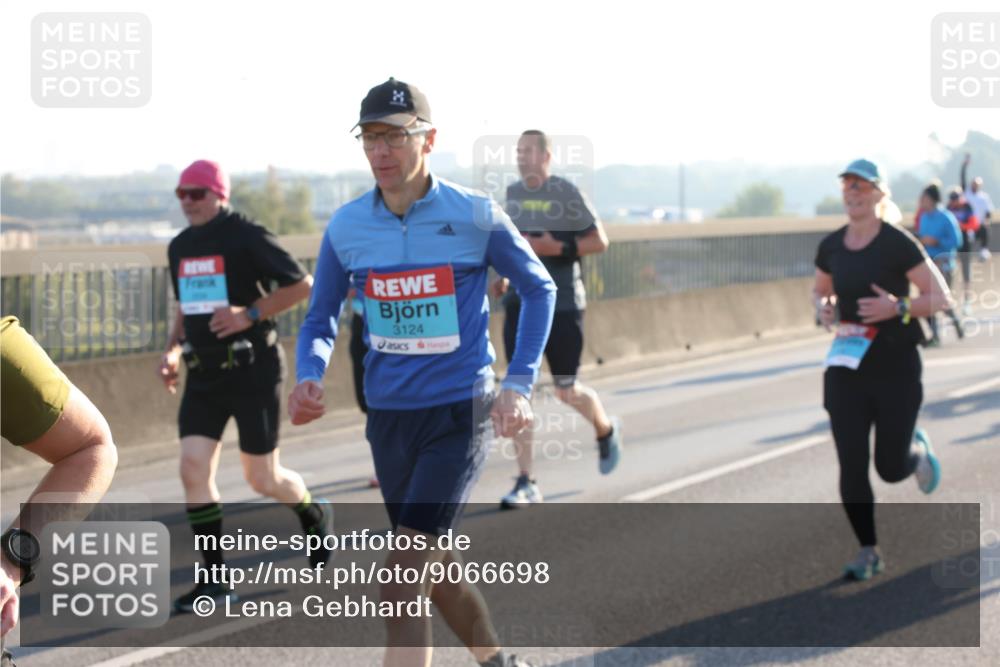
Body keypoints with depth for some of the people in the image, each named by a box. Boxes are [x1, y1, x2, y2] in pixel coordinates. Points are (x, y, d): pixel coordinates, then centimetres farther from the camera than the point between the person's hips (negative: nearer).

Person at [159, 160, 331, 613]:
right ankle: (214, 580, -2)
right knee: (193, 469, -8)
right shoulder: (180, 247, 11)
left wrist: (250, 314, -18)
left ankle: (315, 516, 36)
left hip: (252, 370, -6)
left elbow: (302, 285, -10)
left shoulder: (246, 236, -11)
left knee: (262, 479, 2)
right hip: (203, 373, 6)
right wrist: (173, 350, 8)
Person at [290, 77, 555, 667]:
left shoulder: (475, 216, -10)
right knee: (438, 569, 19)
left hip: (460, 414, -5)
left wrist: (519, 384, -5)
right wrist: (310, 376, -12)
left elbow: (539, 289, 4)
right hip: (388, 416, 5)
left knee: (402, 581, -15)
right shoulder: (345, 227, -2)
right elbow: (321, 318, 10)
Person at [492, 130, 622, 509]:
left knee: (566, 390, 3)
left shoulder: (566, 194, -8)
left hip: (562, 304, -4)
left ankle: (606, 429, 38)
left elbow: (599, 241, -7)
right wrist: (506, 274, 7)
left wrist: (557, 248, -20)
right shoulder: (512, 194, 9)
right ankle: (526, 484, -1)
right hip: (519, 303, 4)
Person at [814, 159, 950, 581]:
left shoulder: (898, 244, -11)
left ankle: (917, 447, 39)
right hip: (846, 366, 4)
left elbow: (940, 297, -7)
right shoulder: (831, 247, 3)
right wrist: (824, 307, -2)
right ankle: (869, 552, 9)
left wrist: (898, 307, -23)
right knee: (851, 466, -5)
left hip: (896, 367, -3)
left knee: (891, 468, 3)